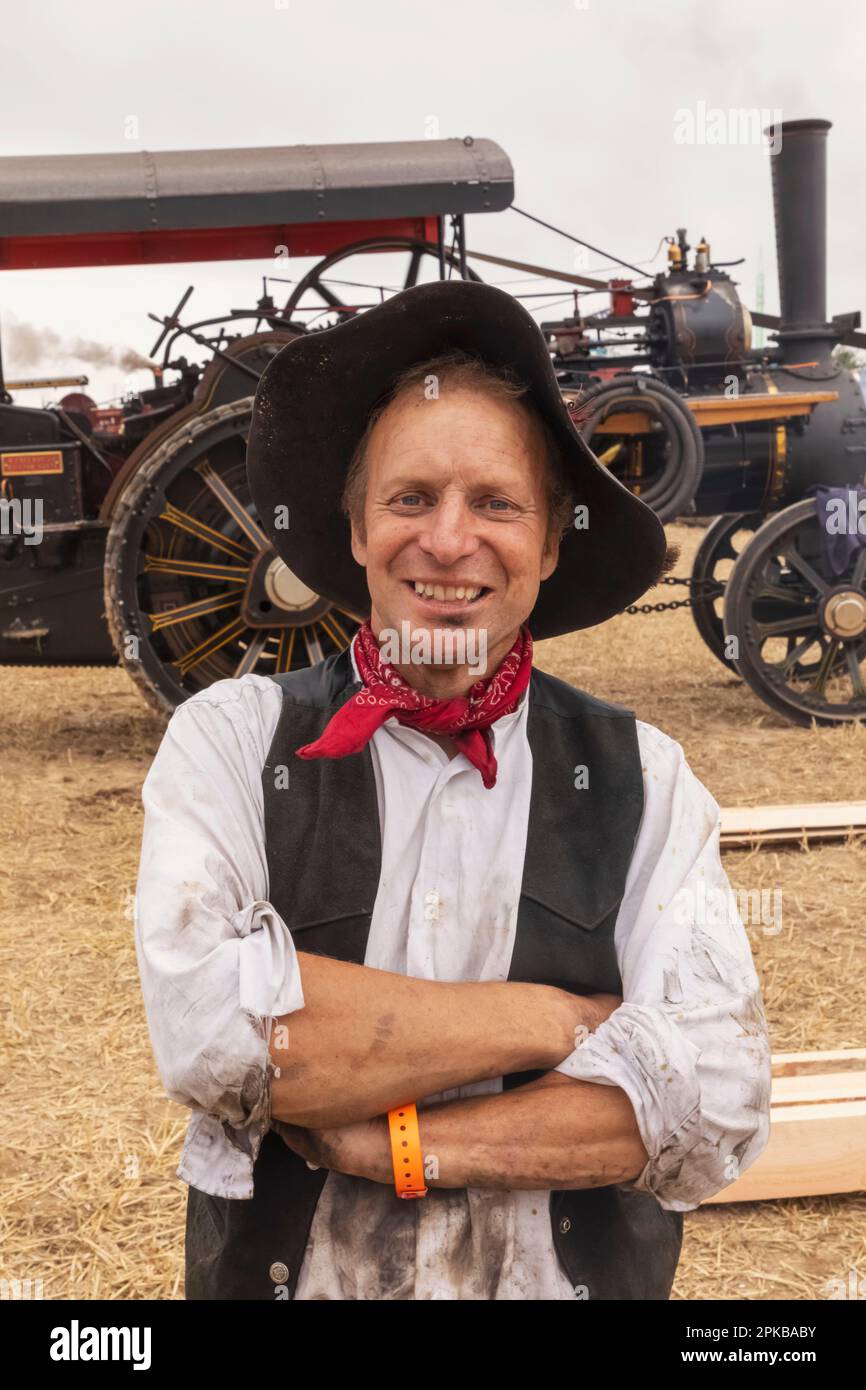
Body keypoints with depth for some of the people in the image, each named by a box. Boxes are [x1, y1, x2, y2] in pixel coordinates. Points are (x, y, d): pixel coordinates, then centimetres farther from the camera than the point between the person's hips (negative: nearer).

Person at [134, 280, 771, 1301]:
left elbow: (716, 1100, -17)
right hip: (281, 1271, 0)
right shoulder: (230, 738, -12)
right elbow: (206, 1024, -25)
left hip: (579, 1273, 1)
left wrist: (382, 1144, -22)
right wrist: (550, 1019, -20)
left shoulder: (642, 778, -9)